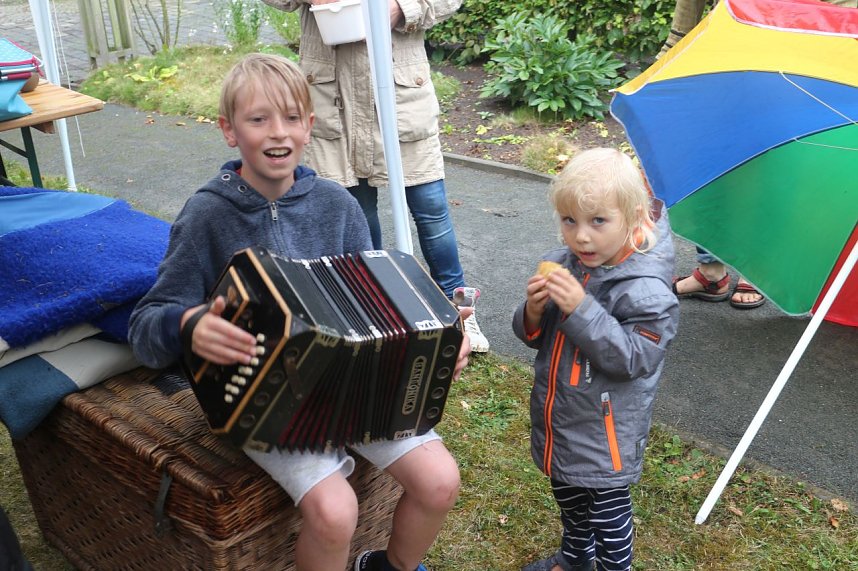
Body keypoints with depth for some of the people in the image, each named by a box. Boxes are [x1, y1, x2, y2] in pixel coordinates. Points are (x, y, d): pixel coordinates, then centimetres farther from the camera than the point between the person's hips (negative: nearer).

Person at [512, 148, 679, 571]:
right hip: (557, 414, 7)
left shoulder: (645, 290, -24)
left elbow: (632, 358, -29)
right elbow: (533, 336, 4)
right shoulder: (560, 265, -5)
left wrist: (581, 308, -35)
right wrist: (534, 311, -21)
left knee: (607, 509, 10)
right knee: (567, 494, 28)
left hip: (605, 427, -7)